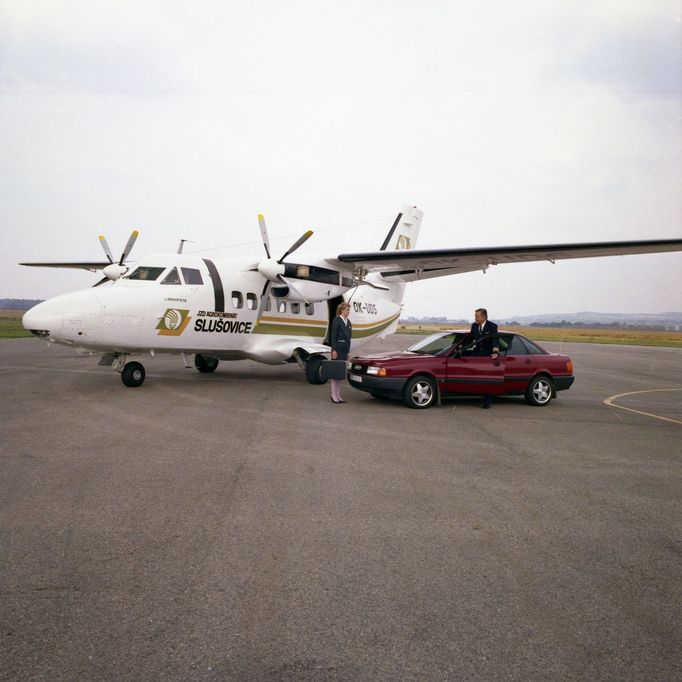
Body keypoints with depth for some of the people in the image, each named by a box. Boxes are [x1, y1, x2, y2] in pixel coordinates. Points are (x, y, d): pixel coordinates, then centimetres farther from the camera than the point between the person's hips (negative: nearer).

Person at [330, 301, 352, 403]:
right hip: (338, 348, -8)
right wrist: (334, 350, -17)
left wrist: (348, 351, 16)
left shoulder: (348, 322, 14)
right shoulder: (336, 320, -8)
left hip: (345, 349, 8)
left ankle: (338, 396, 15)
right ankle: (334, 396, 0)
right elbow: (333, 336, -12)